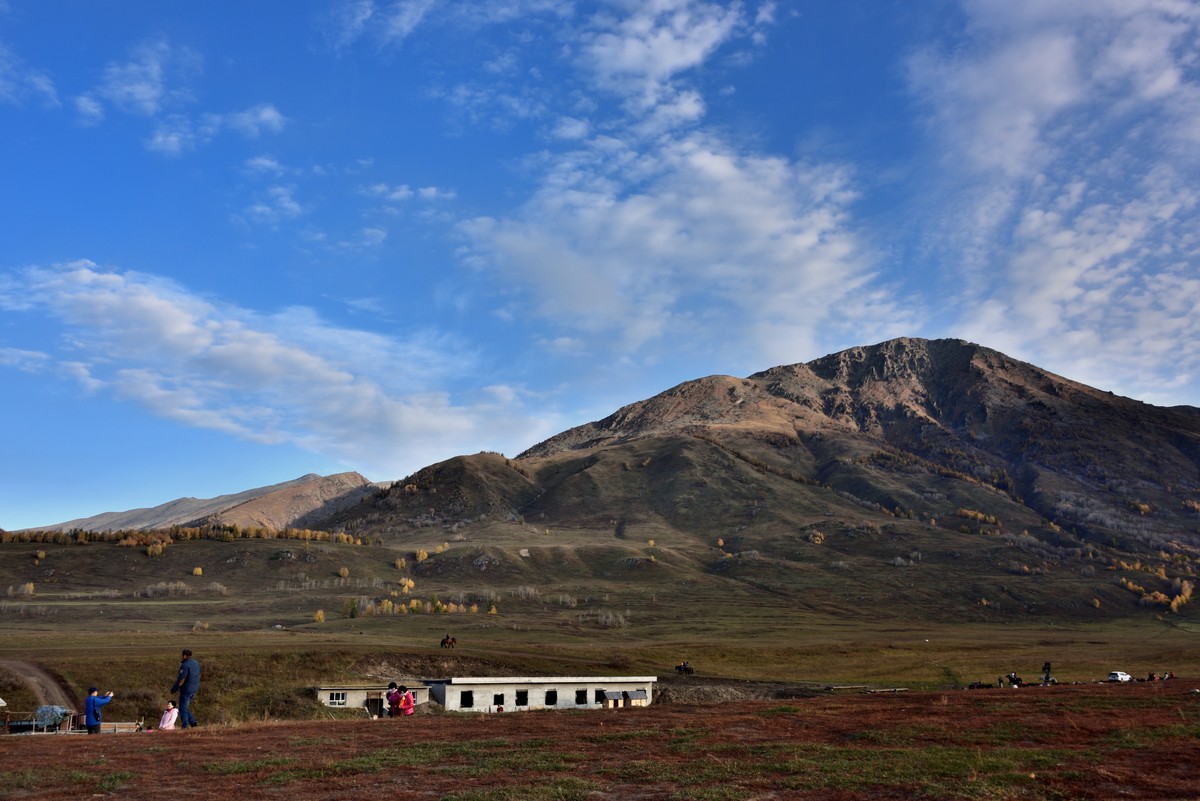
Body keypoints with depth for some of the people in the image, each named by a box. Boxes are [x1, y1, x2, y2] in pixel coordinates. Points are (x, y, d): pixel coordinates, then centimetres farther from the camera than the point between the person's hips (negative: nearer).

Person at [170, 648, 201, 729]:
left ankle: (184, 726, 2)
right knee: (186, 707, 20)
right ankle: (193, 722, 14)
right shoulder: (196, 663, 8)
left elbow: (181, 679, -21)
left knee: (183, 709, 2)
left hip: (186, 690, -9)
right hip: (194, 689, 9)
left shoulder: (185, 665, -20)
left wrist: (174, 688, -11)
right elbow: (198, 675, 15)